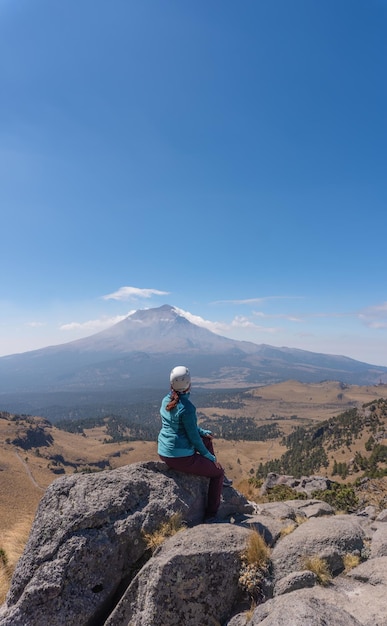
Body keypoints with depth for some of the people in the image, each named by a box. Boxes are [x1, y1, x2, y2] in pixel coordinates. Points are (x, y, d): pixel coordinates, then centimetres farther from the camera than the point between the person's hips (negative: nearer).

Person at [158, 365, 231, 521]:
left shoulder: (166, 400, 1)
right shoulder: (187, 407, -24)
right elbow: (193, 437, -17)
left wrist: (204, 432, 15)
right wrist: (211, 458, -3)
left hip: (163, 452, 8)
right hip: (181, 458, -8)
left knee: (207, 441, 27)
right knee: (218, 471, 14)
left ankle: (219, 478, 39)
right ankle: (211, 513, 23)